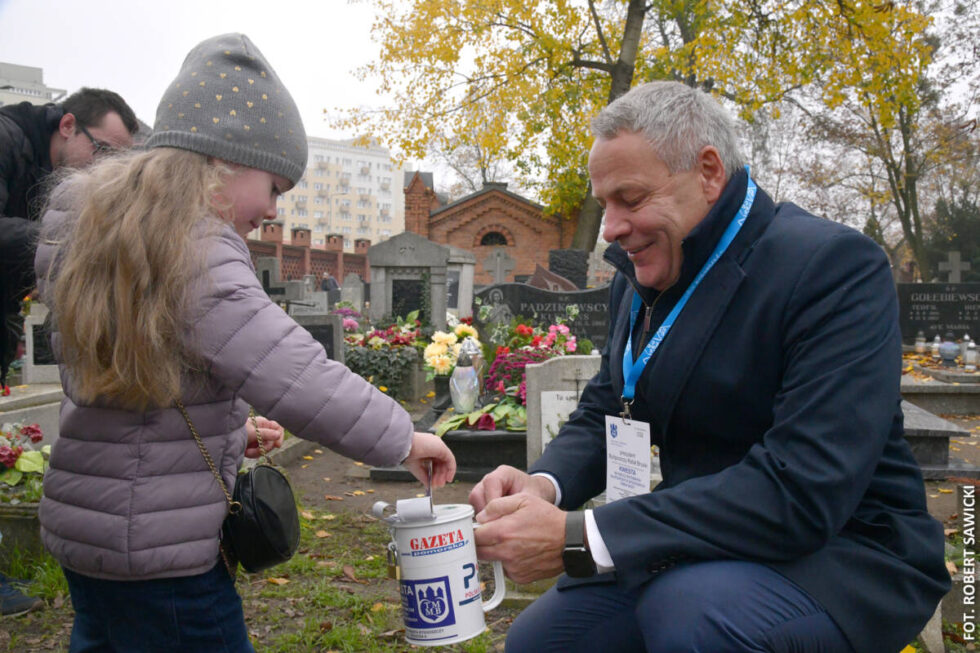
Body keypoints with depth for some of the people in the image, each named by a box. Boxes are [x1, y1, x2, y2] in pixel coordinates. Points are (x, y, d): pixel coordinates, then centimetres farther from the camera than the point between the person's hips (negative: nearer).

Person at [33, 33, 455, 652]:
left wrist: (228, 430, 10)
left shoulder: (90, 226, 7)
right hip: (162, 553, -9)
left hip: (87, 528, 10)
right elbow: (298, 381, -30)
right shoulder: (199, 258, -23)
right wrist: (404, 438, -17)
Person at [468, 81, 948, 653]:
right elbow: (602, 414, 8)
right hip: (705, 549, 7)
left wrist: (577, 539, -32)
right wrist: (544, 485, -16)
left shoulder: (835, 265, -20)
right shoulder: (641, 277, 4)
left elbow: (802, 491, -29)